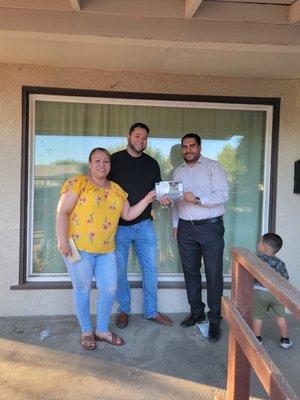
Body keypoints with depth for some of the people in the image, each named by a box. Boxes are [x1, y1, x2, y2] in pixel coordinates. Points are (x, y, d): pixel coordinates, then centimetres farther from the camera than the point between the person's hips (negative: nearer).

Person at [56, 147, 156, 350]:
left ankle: (102, 330, 29)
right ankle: (86, 331, 26)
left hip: (106, 249, 6)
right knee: (83, 290, 7)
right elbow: (62, 212, -10)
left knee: (110, 289, 9)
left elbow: (128, 214, 14)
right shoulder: (78, 183, -6)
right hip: (79, 247, -5)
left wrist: (147, 199, 4)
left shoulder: (116, 189, 12)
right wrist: (62, 240, -17)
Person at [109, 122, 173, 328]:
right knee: (120, 270, 6)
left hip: (144, 224, 3)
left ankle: (151, 311, 23)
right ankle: (124, 310, 25)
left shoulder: (152, 163, 8)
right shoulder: (115, 160, -1)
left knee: (150, 268, 7)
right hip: (119, 224, -2)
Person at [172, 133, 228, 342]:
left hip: (210, 227, -5)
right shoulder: (178, 171, 15)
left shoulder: (213, 167, -2)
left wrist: (198, 200, -23)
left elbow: (223, 195, -12)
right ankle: (197, 312, 26)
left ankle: (215, 320, 10)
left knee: (214, 274, -2)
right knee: (190, 272, 11)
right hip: (186, 228, 5)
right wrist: (175, 224, 15)